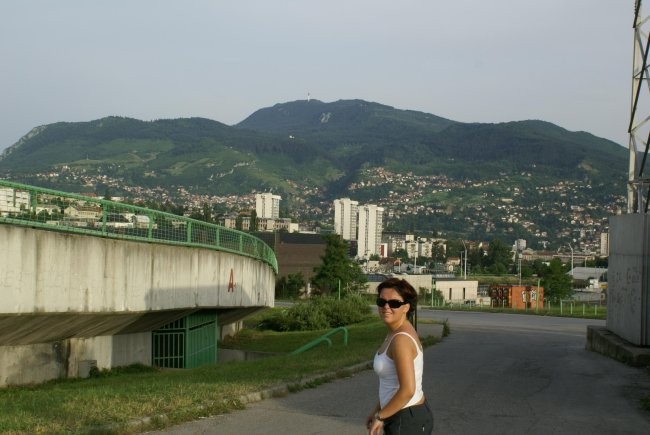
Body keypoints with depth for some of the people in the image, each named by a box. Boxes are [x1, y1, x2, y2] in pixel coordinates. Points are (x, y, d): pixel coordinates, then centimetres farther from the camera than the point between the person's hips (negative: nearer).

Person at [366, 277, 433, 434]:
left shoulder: (401, 339, -22)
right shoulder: (398, 333, 7)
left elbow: (408, 390, -27)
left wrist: (380, 417, -16)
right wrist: (377, 409, 17)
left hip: (407, 421, -10)